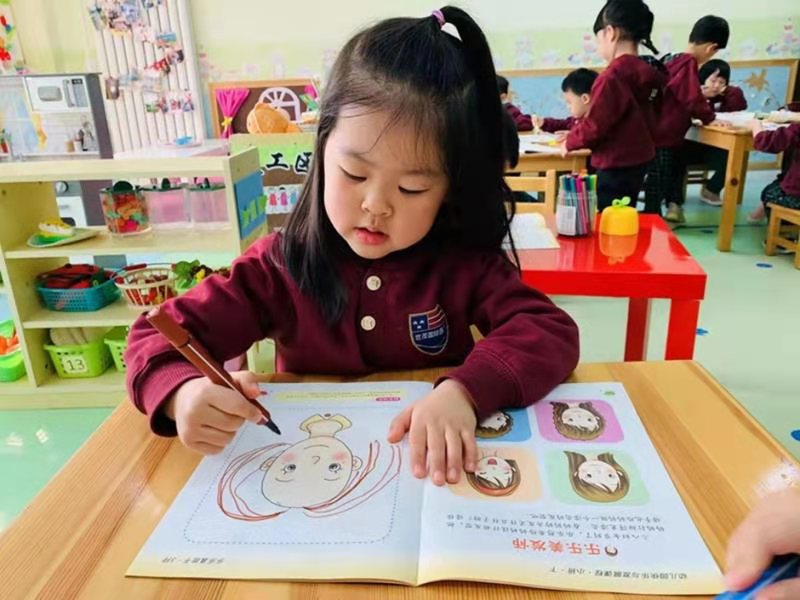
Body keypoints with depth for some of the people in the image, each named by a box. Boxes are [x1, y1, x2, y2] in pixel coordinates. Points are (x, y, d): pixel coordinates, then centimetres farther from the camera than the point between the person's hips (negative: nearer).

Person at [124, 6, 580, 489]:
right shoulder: (280, 267, -8)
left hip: (430, 478, 0)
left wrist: (465, 392, -32)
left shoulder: (467, 263, -8)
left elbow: (553, 333, -16)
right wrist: (184, 393, -28)